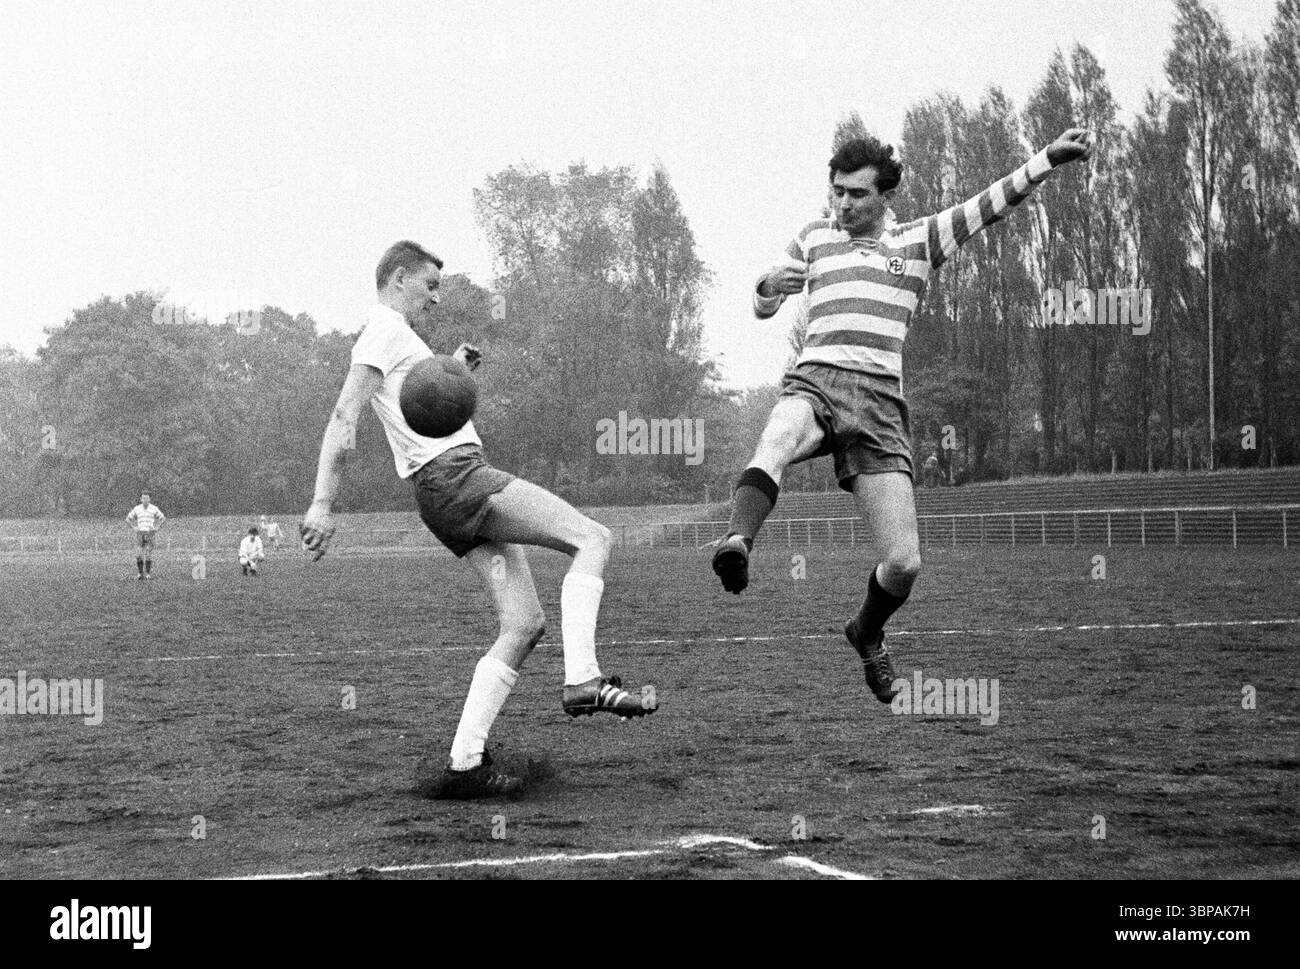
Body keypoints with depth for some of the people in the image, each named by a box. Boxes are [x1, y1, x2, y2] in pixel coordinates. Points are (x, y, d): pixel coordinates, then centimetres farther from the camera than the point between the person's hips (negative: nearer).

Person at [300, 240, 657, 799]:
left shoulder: (396, 336, 28)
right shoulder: (386, 329, -3)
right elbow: (344, 418, -14)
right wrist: (322, 505, -22)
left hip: (459, 487, 10)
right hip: (451, 475, -10)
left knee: (524, 623, 1)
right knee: (593, 540, -14)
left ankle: (463, 763, -5)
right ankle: (582, 681, -27)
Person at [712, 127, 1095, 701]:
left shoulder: (919, 241, 18)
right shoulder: (814, 238, 23)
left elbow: (991, 205, 10)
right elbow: (763, 308, 27)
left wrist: (1050, 158, -2)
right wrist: (769, 285, 3)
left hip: (881, 402, 0)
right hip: (815, 380, 0)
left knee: (903, 563, -7)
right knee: (779, 438, -41)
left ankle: (867, 633, 24)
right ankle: (737, 542, -65)